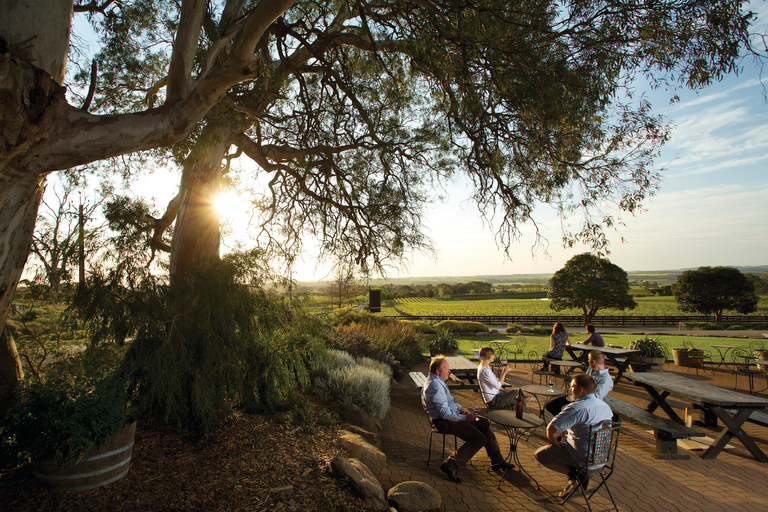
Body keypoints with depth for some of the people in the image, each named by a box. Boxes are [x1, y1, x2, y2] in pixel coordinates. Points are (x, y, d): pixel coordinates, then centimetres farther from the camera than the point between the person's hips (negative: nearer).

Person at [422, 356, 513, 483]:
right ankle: (450, 465, -15)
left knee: (485, 423, 11)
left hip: (452, 414, 11)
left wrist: (460, 408, 11)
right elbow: (445, 413, -27)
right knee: (479, 439, -17)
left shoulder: (437, 380, 8)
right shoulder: (435, 387, -26)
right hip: (444, 421, -11)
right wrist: (465, 418, -19)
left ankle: (497, 460, 19)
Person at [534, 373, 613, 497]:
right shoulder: (606, 406, 1)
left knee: (539, 455, 2)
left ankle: (574, 474, -3)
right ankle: (581, 473, 14)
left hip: (583, 458, -8)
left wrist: (553, 441, -6)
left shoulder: (577, 408, -26)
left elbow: (551, 428, -27)